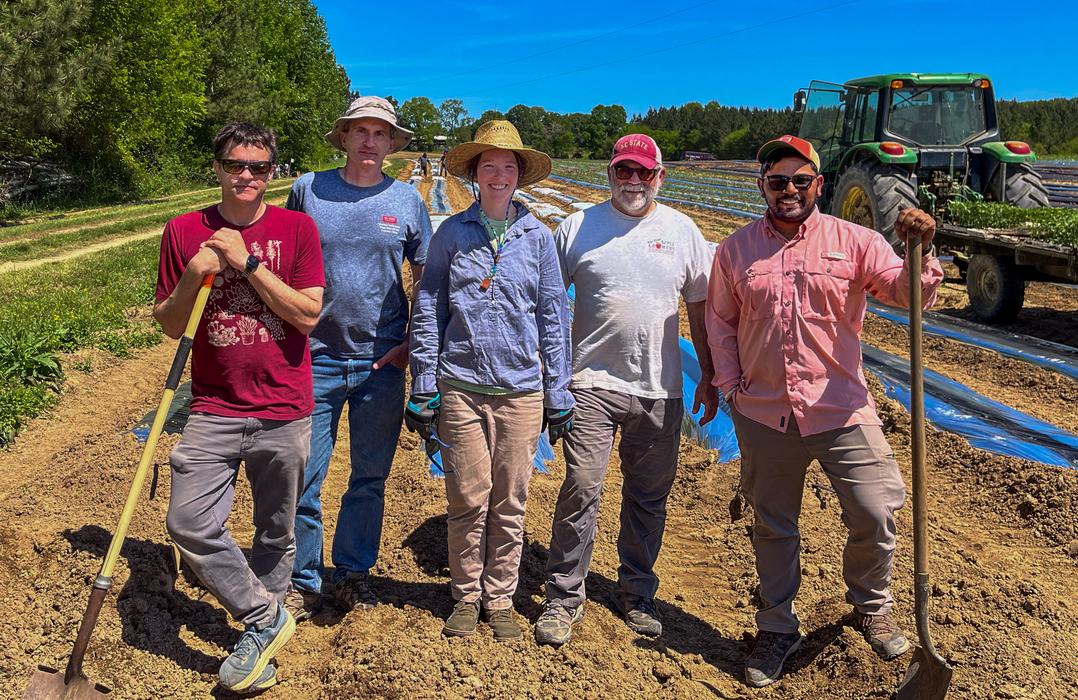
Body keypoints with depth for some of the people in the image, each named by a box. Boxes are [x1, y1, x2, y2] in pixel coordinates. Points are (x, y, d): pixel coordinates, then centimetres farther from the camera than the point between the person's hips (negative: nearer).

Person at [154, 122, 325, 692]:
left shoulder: (296, 228, -1)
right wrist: (193, 277, -13)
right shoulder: (184, 231, 3)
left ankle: (257, 633, 34)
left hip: (284, 413, -1)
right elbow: (169, 325, 6)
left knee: (275, 534, 11)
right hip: (214, 410, 2)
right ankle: (266, 619, 13)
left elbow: (308, 314, -10)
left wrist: (246, 262, -15)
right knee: (188, 524, -7)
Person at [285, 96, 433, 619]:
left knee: (370, 477, 11)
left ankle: (353, 573, 30)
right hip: (315, 358, 0)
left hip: (381, 362, 1)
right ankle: (302, 581, 23)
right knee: (303, 478, 4)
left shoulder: (407, 201, 3)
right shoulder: (307, 190, 2)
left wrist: (413, 342, 0)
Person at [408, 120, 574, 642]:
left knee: (510, 502, 9)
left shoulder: (537, 236, 5)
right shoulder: (451, 233, 3)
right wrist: (422, 389, 1)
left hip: (521, 389, 1)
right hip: (460, 386, -1)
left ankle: (500, 599, 27)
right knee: (467, 499, 5)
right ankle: (465, 597, 26)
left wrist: (558, 394, 5)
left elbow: (554, 316, 7)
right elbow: (427, 311, 5)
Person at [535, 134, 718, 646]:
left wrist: (708, 377, 10)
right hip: (592, 383, -2)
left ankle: (636, 593, 28)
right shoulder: (578, 227, 3)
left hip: (661, 391, 2)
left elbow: (699, 306, 12)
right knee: (581, 489, -6)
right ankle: (563, 597, 10)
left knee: (649, 497, 11)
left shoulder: (681, 229, 8)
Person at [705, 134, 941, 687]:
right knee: (772, 527, 13)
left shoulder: (853, 241, 0)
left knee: (875, 517, 1)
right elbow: (720, 321, 10)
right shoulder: (736, 250, 4)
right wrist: (730, 386, 2)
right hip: (762, 415, 1)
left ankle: (872, 608, 32)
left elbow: (910, 293, -8)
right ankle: (777, 628, 33)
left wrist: (919, 250, -27)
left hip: (841, 409, -1)